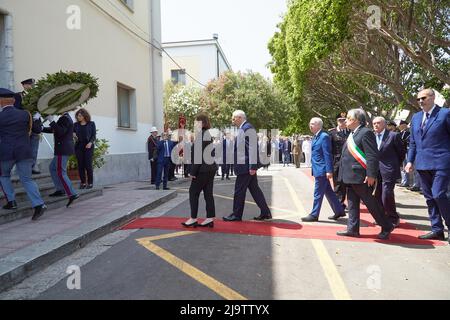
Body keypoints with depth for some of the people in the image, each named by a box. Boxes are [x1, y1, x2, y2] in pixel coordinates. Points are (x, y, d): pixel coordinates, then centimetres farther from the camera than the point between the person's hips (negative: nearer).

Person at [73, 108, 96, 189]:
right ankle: (83, 183, 8)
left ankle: (90, 183, 3)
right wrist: (73, 135, -9)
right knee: (80, 165, 0)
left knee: (88, 165, -7)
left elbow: (94, 135, 3)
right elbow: (72, 133, 14)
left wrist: (90, 142, -13)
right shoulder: (76, 124, 13)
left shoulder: (91, 124, 6)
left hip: (88, 147, -3)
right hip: (79, 146, 3)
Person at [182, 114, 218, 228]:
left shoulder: (201, 135, -15)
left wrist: (193, 171, -17)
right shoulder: (208, 134, 14)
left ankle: (193, 219, 8)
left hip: (203, 169, -9)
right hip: (210, 168, 9)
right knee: (208, 193, 10)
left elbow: (198, 155, -20)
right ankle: (210, 219, 14)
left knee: (193, 192, 1)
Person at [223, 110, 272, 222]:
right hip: (247, 166, 10)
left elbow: (253, 148, -20)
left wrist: (252, 166, -22)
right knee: (254, 189, 12)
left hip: (246, 166, -10)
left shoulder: (248, 128, -14)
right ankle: (265, 212, 18)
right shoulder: (243, 129, 17)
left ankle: (236, 215, 11)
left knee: (239, 190, 0)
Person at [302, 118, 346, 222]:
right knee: (328, 192, 16)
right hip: (318, 170, 9)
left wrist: (329, 170, -21)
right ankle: (339, 211, 26)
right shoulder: (316, 137, 14)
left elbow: (327, 154, -18)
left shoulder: (324, 136, -14)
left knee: (318, 193, -1)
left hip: (322, 170, -9)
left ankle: (314, 215, 8)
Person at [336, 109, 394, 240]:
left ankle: (386, 227, 16)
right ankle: (352, 229, 19)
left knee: (370, 202, 1)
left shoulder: (366, 132, -13)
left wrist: (371, 175, -23)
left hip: (361, 177, -10)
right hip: (351, 176, 10)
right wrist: (344, 174, 21)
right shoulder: (353, 134, 17)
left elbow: (373, 155, -19)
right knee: (352, 203, 12)